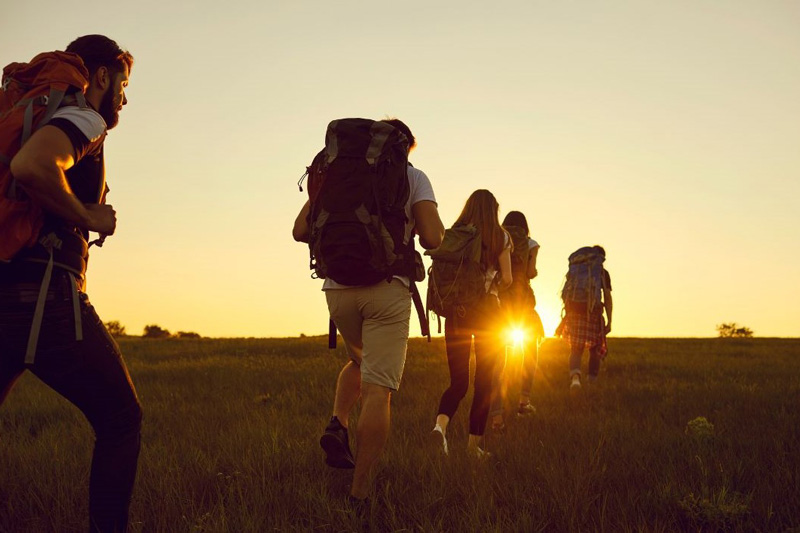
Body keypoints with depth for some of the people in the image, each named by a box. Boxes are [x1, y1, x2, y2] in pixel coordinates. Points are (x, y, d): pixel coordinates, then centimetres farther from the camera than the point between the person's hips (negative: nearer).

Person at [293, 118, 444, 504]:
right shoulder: (413, 177, 7)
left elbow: (300, 231, 7)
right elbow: (432, 239, -7)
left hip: (338, 287, 4)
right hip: (387, 287, -4)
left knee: (360, 360, 30)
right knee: (377, 389, -4)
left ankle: (338, 424, 7)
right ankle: (359, 493, -7)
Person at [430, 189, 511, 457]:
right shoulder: (500, 237, 0)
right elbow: (506, 279, -3)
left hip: (456, 309, 2)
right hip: (487, 310, -2)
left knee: (458, 381, 6)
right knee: (483, 381, 8)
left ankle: (441, 423, -20)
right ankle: (474, 442, 9)